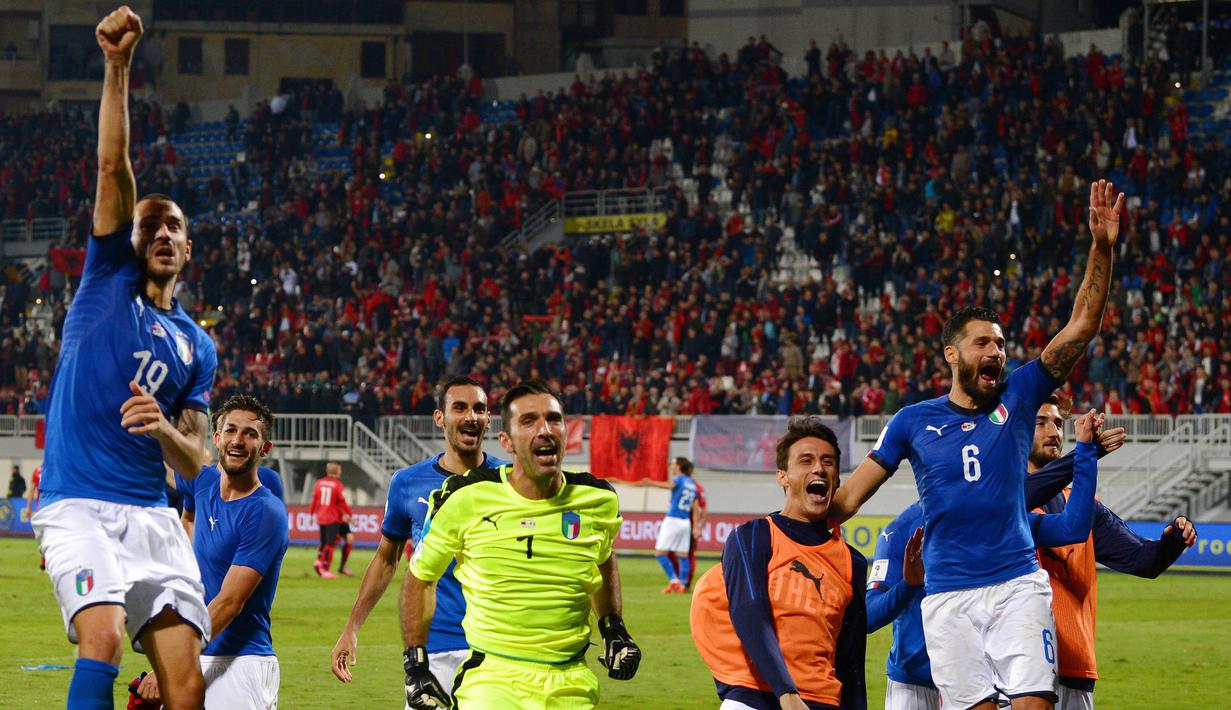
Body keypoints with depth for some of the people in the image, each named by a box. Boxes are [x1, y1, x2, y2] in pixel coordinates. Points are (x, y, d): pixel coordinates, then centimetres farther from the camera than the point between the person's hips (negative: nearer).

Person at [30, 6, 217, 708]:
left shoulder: (197, 346, 18)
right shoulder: (109, 279, 9)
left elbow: (196, 464, 14)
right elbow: (113, 169, -2)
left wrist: (166, 429, -10)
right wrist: (118, 66, -13)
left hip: (153, 515, 4)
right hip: (79, 506, -4)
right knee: (103, 636, -27)